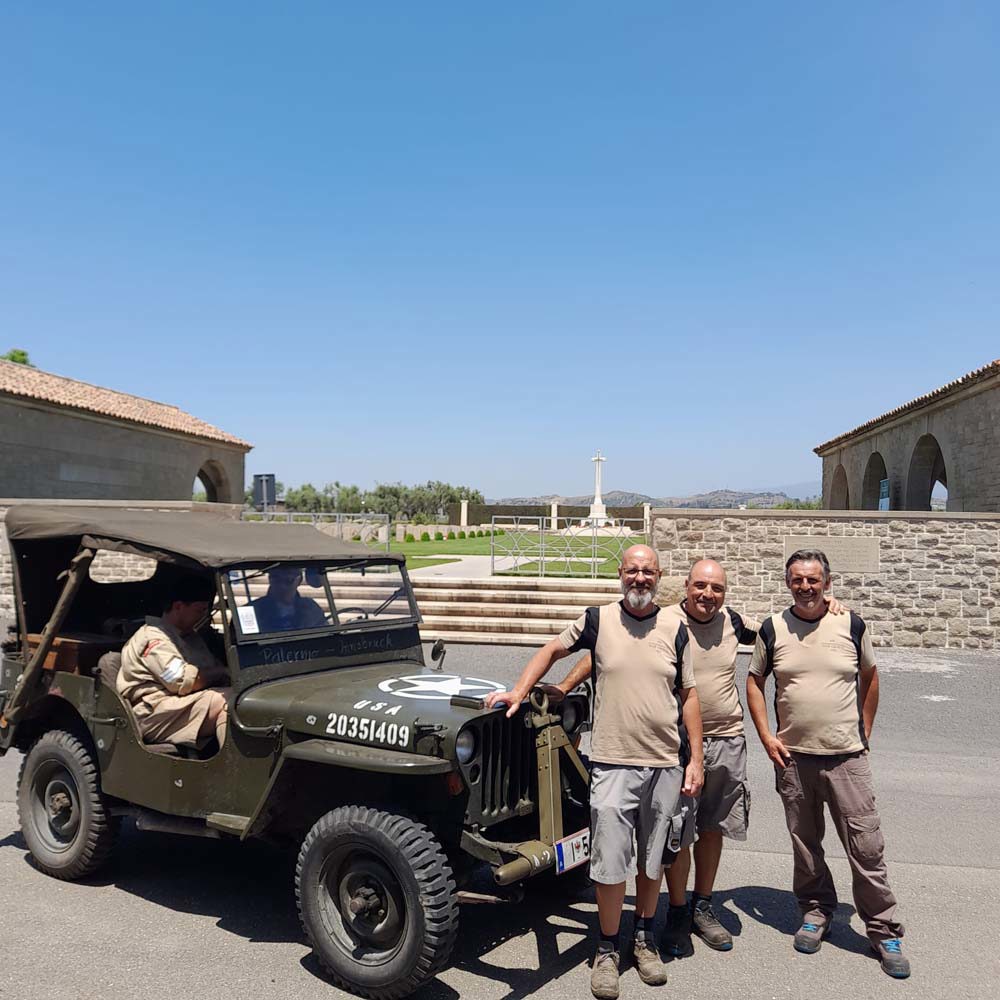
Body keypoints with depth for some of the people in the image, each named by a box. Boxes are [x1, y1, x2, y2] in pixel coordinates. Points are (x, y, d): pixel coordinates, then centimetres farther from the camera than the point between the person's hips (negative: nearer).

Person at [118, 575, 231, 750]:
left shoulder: (191, 636, 26)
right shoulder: (153, 638, -5)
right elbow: (183, 681, -16)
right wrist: (220, 673, -3)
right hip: (154, 714, -8)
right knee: (224, 702, -31)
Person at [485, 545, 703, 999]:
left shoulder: (675, 629, 1)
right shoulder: (597, 620, -2)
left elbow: (688, 698, 5)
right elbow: (553, 649, 11)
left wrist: (695, 760, 2)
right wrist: (519, 690, -1)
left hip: (666, 765, 2)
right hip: (612, 763, -1)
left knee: (652, 860, 15)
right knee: (610, 864, 1)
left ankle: (645, 938, 35)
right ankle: (607, 950, 20)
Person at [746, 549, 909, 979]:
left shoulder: (852, 625, -2)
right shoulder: (773, 629, -1)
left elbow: (869, 677, 12)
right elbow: (754, 681, 8)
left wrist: (864, 731, 10)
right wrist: (766, 736, 0)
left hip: (846, 756, -1)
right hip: (793, 757, 1)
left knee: (866, 847, 1)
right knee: (804, 843, 13)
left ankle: (883, 931, 16)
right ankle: (816, 912, 33)